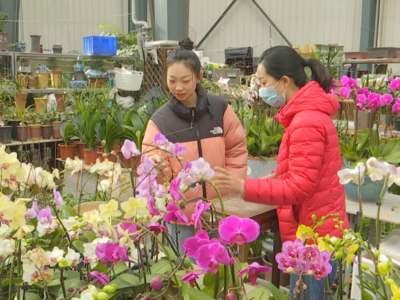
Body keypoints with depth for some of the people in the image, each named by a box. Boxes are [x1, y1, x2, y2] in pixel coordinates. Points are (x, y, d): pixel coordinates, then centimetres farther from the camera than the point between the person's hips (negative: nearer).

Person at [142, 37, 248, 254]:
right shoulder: (160, 120, -4)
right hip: (181, 215, 0)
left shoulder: (220, 109, -4)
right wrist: (158, 167, -29)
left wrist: (231, 189, -5)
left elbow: (237, 151, 3)